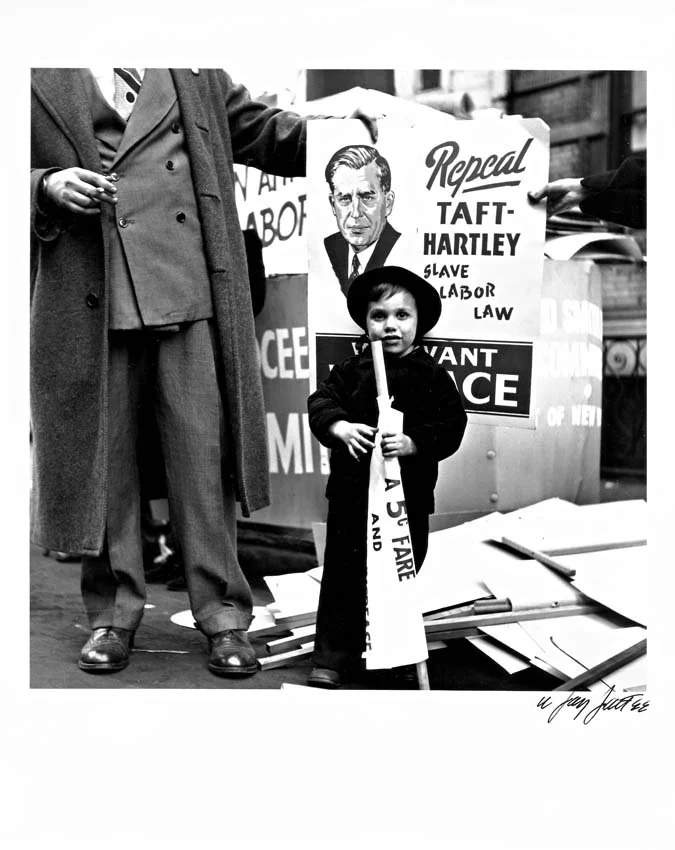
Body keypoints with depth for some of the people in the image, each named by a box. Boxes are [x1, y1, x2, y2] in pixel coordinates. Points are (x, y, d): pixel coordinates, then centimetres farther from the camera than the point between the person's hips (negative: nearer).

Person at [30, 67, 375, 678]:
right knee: (103, 458, 7)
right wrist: (45, 187, -12)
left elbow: (252, 129, 20)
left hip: (192, 291, 1)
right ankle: (113, 614, 21)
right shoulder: (40, 77, 9)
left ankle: (223, 613, 13)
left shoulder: (194, 68, 16)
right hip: (90, 301, -1)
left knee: (203, 452, 2)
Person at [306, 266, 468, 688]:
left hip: (409, 495, -1)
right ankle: (332, 658, 11)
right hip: (352, 490, 1)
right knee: (343, 574, 3)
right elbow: (321, 403, -2)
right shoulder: (351, 371, 5)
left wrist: (412, 443, -22)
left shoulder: (432, 376, 0)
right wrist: (341, 428, -22)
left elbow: (451, 427, -7)